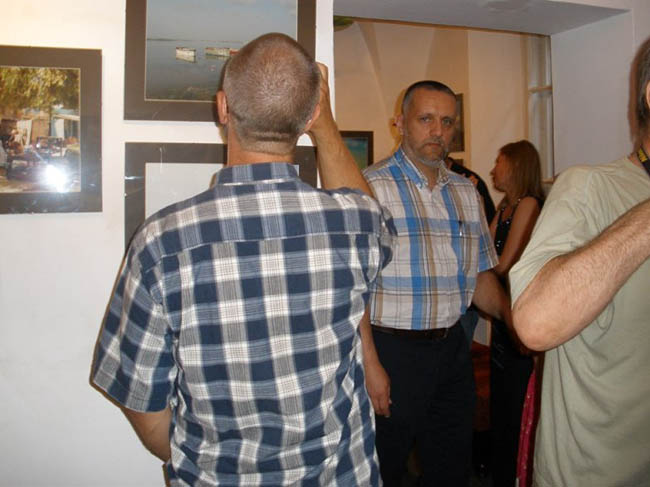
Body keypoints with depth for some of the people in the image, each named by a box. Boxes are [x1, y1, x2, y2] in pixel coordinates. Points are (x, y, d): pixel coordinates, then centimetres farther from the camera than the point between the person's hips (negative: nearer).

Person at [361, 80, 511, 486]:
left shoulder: (467, 192, 10)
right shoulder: (370, 186, -9)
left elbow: (479, 274, 14)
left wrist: (511, 312, -5)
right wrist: (371, 364, -17)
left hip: (452, 348, 6)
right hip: (391, 350, -5)